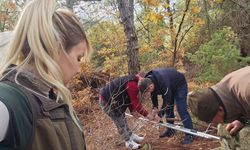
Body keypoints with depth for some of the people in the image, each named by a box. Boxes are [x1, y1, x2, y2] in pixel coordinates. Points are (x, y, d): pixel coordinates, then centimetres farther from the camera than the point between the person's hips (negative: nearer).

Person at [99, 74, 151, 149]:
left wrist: (132, 110, 6)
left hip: (112, 99, 11)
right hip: (106, 101, -11)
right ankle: (128, 141, 11)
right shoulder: (132, 85, -28)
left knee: (121, 117, 19)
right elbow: (136, 103, -24)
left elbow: (129, 98, 13)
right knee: (119, 120, -2)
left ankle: (131, 136, 33)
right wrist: (146, 115, -15)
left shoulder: (133, 82, 4)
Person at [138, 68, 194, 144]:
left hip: (180, 85, -8)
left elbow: (166, 100, -34)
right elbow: (153, 94, -3)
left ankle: (190, 134, -8)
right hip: (171, 86, 8)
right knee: (168, 108, 10)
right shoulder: (147, 80, -19)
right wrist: (155, 107, -11)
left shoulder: (163, 83, -42)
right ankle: (170, 130, 24)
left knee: (181, 109, -14)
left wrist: (160, 114, -28)